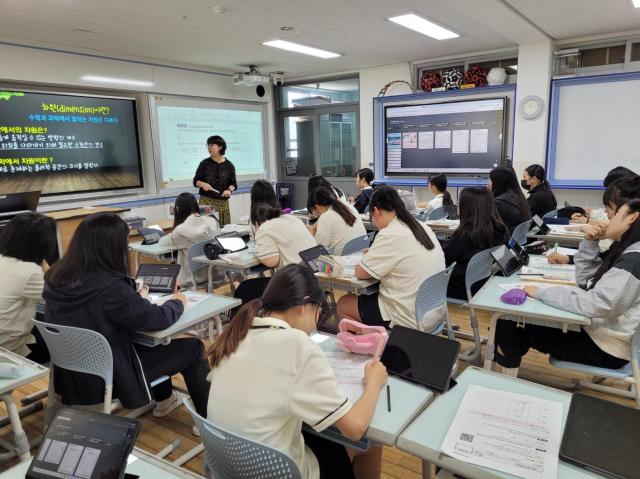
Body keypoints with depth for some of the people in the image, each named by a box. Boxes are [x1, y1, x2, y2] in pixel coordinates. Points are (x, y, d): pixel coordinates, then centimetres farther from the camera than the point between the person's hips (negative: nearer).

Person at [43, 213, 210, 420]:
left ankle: (164, 399, 45)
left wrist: (131, 296, 12)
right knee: (192, 348, 5)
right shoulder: (111, 287, -31)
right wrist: (177, 302, 0)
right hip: (108, 378, -8)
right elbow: (157, 319, -19)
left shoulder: (55, 277, -8)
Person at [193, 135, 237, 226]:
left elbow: (233, 184, 10)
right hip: (206, 200, 0)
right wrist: (202, 184, -12)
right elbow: (196, 181, 9)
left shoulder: (229, 165, 5)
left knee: (224, 227, -2)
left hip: (222, 202, 1)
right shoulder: (204, 163, 4)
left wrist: (229, 190, -11)